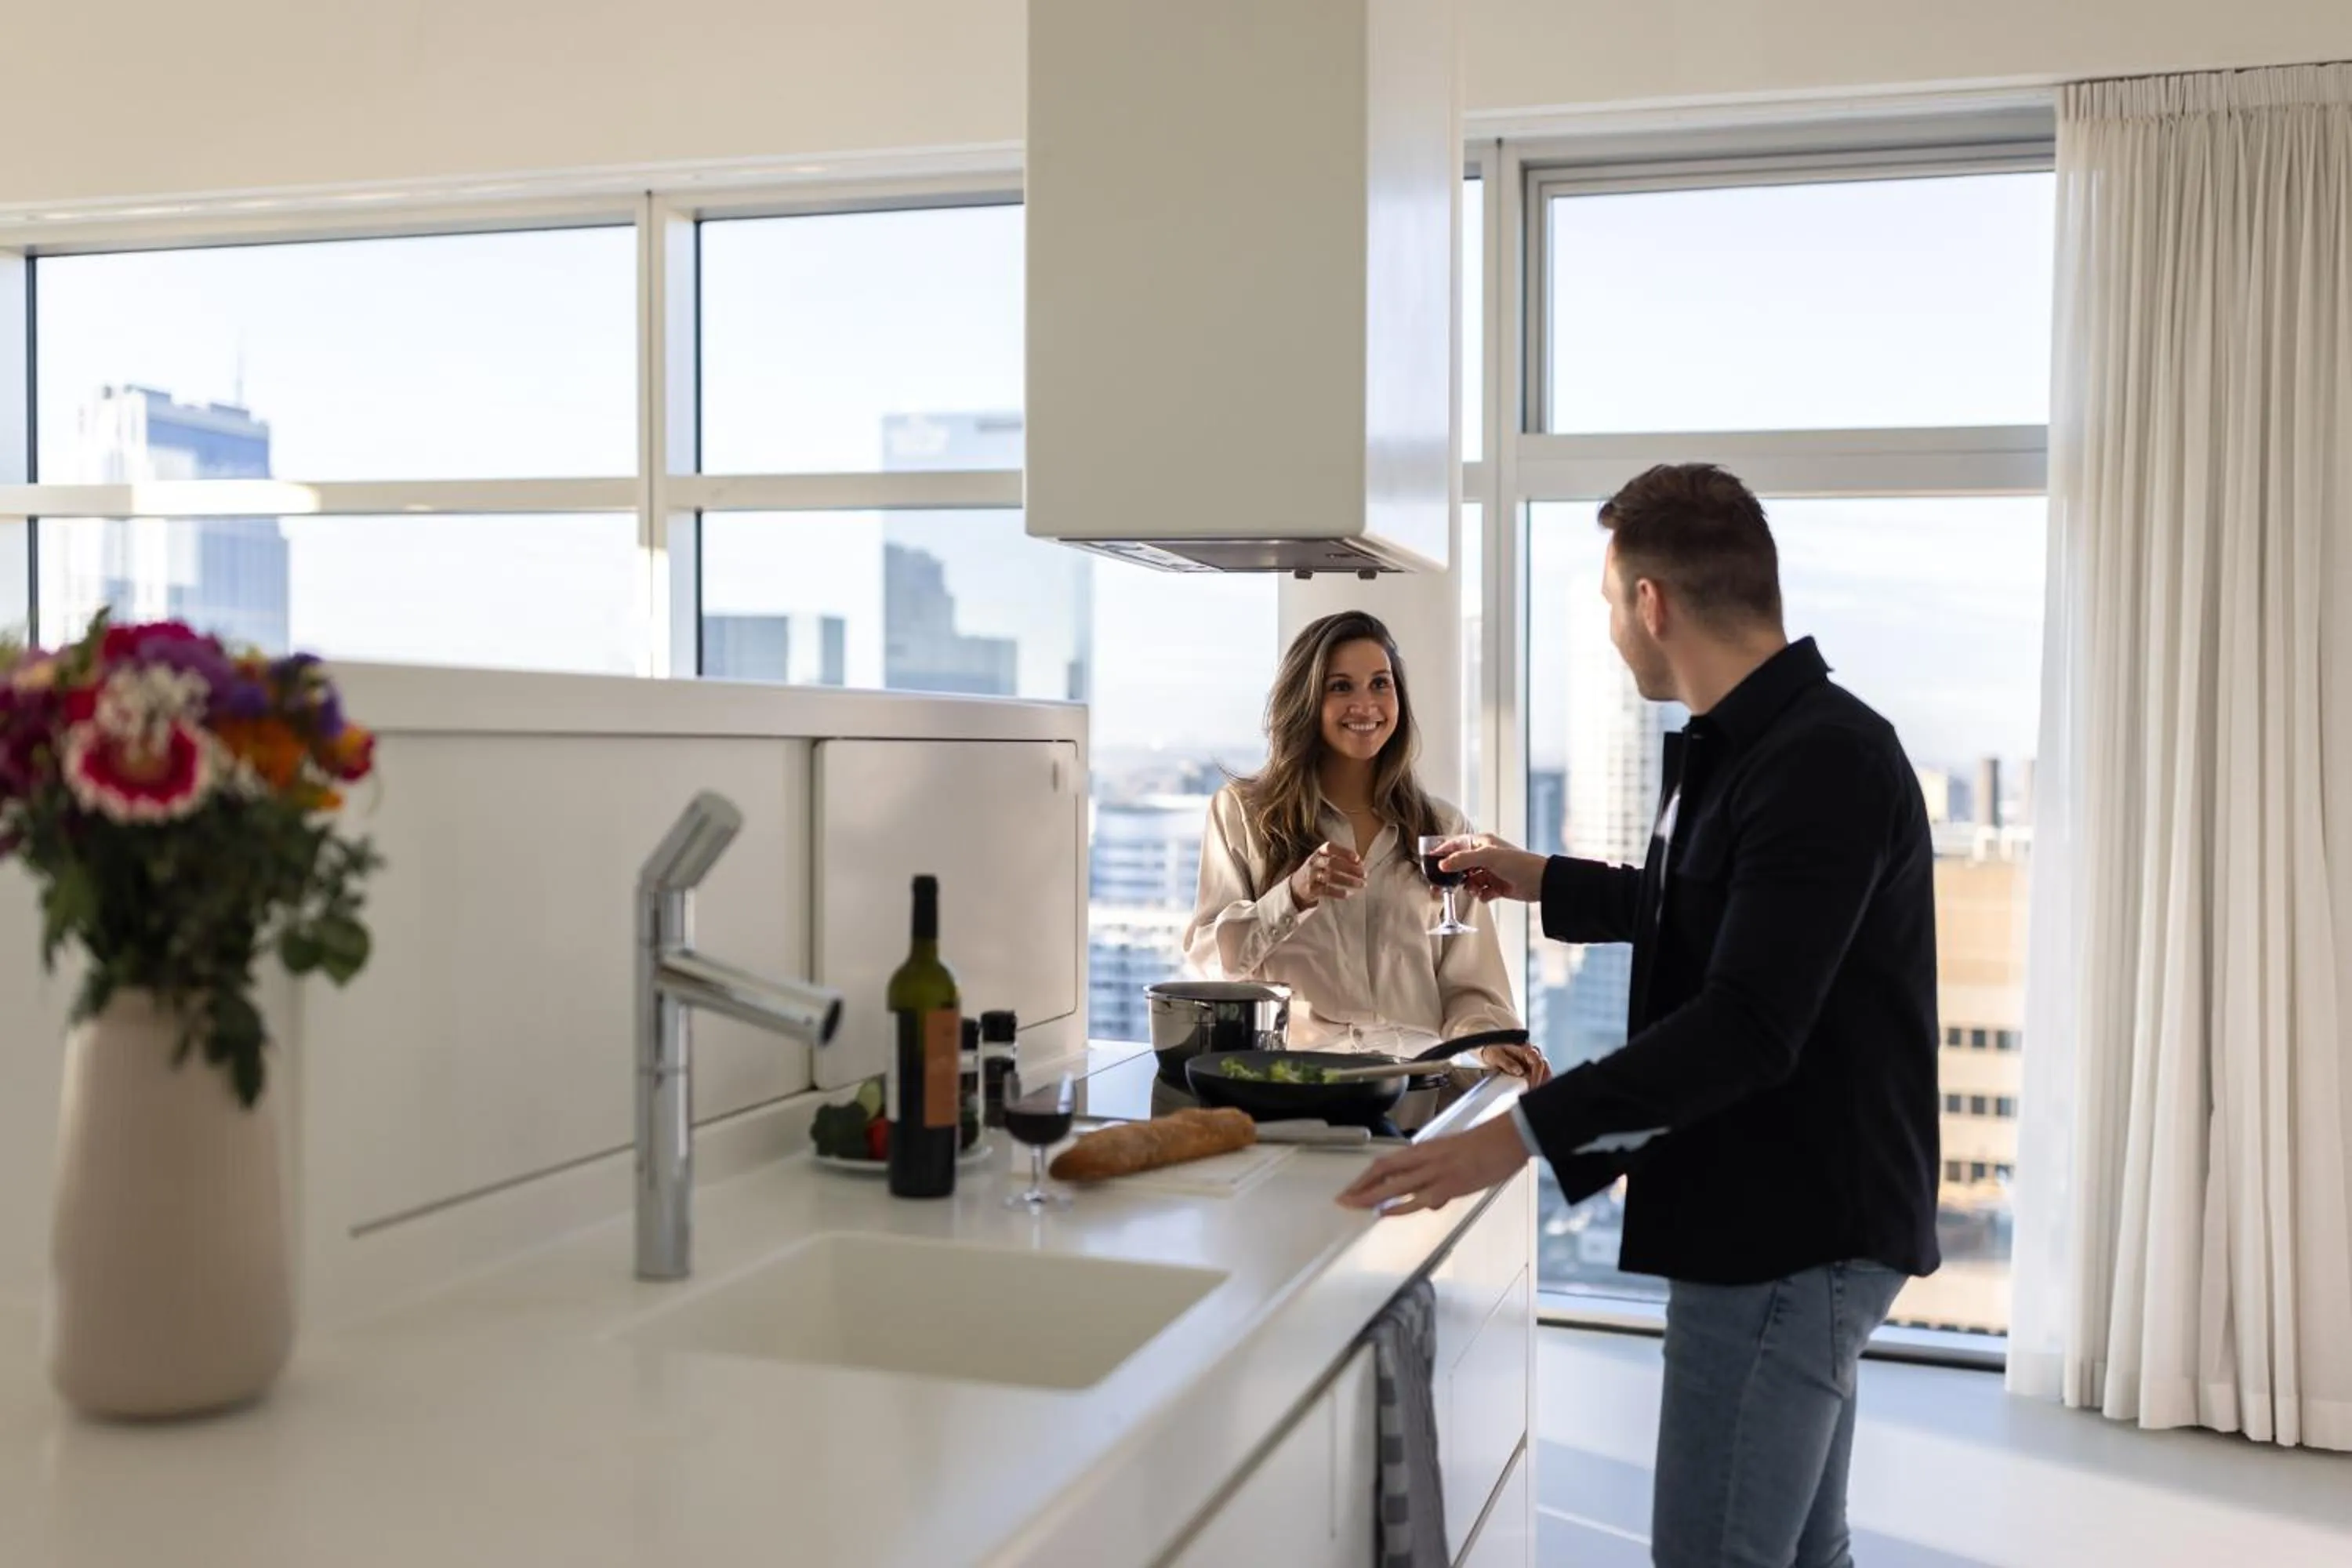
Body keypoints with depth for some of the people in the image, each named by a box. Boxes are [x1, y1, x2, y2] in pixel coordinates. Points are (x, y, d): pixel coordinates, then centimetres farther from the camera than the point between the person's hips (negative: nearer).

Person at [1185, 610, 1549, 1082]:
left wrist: (1491, 1040, -10)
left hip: (1414, 1066, 2)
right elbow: (1207, 954, 3)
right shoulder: (1241, 811, 10)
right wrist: (1293, 896, -13)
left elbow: (1467, 983, 12)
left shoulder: (1443, 828, 17)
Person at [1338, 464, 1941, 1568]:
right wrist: (1546, 885, 32)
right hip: (1791, 1218, 10)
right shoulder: (1747, 744, 12)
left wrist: (1525, 1132, -31)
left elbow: (1747, 1024, -29)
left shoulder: (1823, 761, -21)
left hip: (1794, 1230, -10)